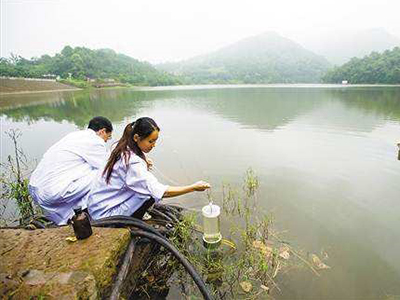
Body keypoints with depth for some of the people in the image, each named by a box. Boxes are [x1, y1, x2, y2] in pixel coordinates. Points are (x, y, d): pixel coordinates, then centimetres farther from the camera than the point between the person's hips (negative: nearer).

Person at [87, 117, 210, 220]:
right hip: (104, 213, -9)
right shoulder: (132, 163, -30)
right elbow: (162, 192, -32)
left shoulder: (125, 149, -3)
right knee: (151, 194, -19)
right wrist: (194, 187, -26)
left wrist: (144, 162, 0)